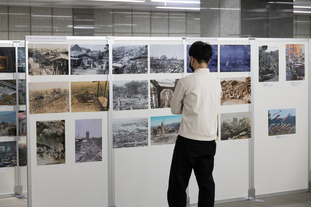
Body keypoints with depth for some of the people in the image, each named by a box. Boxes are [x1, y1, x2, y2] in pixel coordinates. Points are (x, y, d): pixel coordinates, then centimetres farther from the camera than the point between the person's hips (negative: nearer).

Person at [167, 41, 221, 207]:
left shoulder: (186, 82, -9)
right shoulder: (216, 83, 7)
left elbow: (175, 109, 2)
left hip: (188, 140, -5)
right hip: (209, 140, 5)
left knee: (178, 185, 1)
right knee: (206, 183, 10)